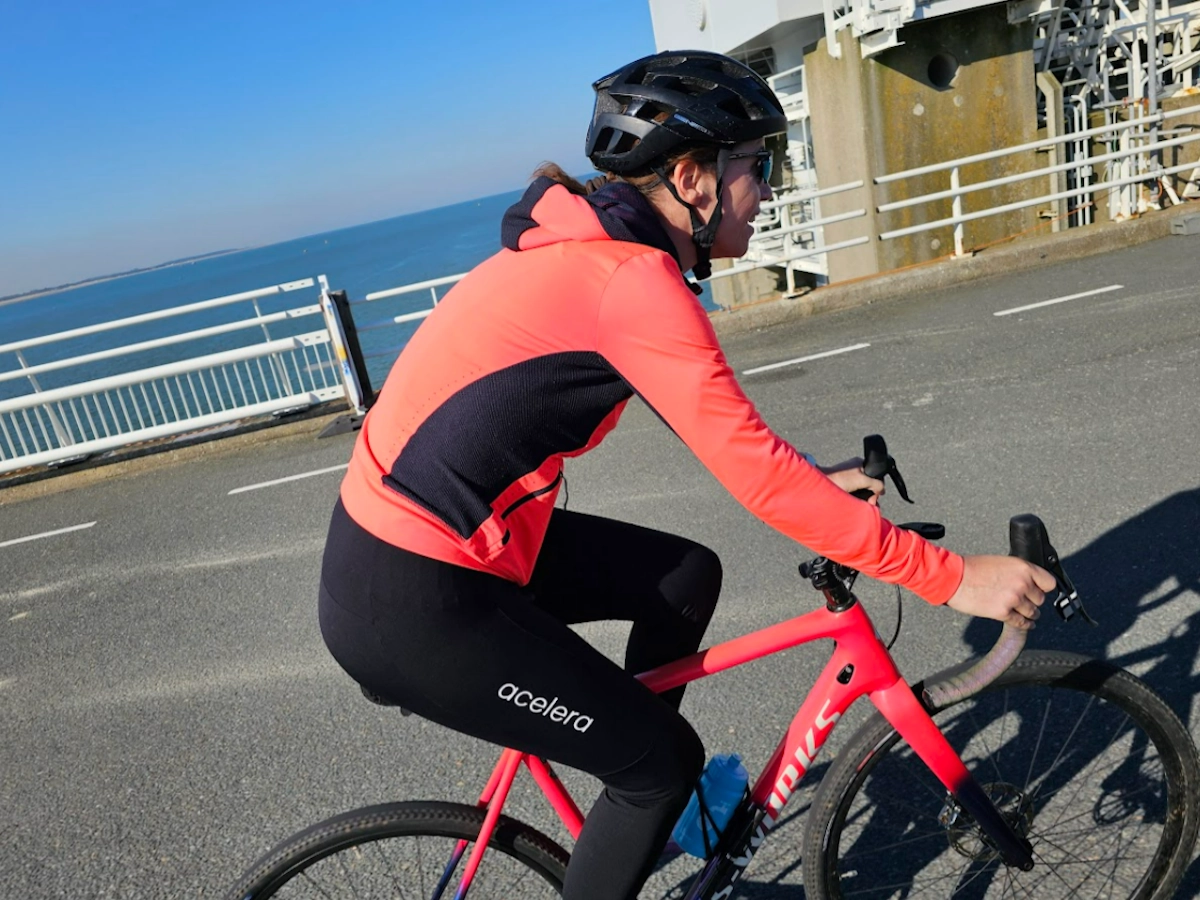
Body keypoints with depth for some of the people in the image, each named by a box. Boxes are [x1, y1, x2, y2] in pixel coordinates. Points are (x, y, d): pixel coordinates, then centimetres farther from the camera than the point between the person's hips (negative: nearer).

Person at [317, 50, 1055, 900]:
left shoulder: (590, 243, 8)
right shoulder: (632, 278, -22)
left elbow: (711, 421, 18)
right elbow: (755, 476, -23)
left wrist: (813, 479, 15)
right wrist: (953, 578, -15)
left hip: (412, 533, 9)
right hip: (409, 605, -9)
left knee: (687, 577, 12)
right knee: (666, 761, 4)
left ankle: (638, 787, 30)